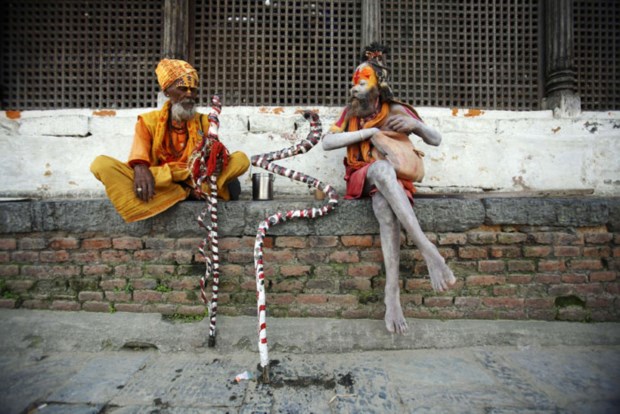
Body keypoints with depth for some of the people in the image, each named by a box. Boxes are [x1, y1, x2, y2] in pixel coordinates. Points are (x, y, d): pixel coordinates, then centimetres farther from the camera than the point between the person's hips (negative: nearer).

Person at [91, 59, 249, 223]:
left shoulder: (203, 122, 15)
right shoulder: (149, 120, 12)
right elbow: (139, 152, -5)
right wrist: (140, 168, -28)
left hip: (195, 180, 0)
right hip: (157, 184, 1)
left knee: (241, 159, -17)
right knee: (101, 164, -25)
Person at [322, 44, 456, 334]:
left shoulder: (396, 110, 9)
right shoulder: (351, 112, 15)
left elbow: (436, 140, 9)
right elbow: (327, 142, -2)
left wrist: (414, 125, -12)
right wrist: (368, 132, -8)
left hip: (391, 180, 0)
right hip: (361, 178, 0)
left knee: (385, 205, -38)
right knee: (382, 167, -37)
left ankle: (392, 292, -42)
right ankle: (427, 248, -44)